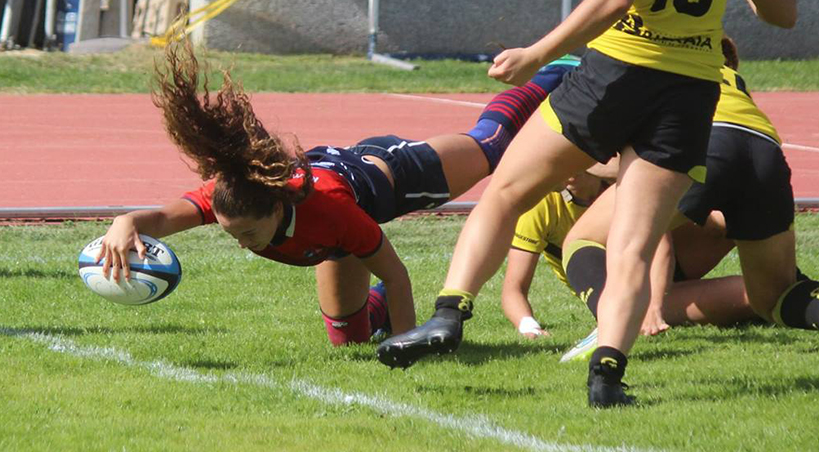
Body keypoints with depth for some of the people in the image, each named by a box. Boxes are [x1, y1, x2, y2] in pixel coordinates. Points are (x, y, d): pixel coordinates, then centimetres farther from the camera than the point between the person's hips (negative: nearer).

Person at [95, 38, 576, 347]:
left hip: (389, 171, -4)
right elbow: (166, 216, -55)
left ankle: (552, 76, 53)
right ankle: (380, 304, 51)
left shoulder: (327, 205, -48)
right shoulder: (227, 195, -40)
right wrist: (126, 225, -77)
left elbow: (394, 271, -35)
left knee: (487, 145, 27)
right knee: (349, 338, 18)